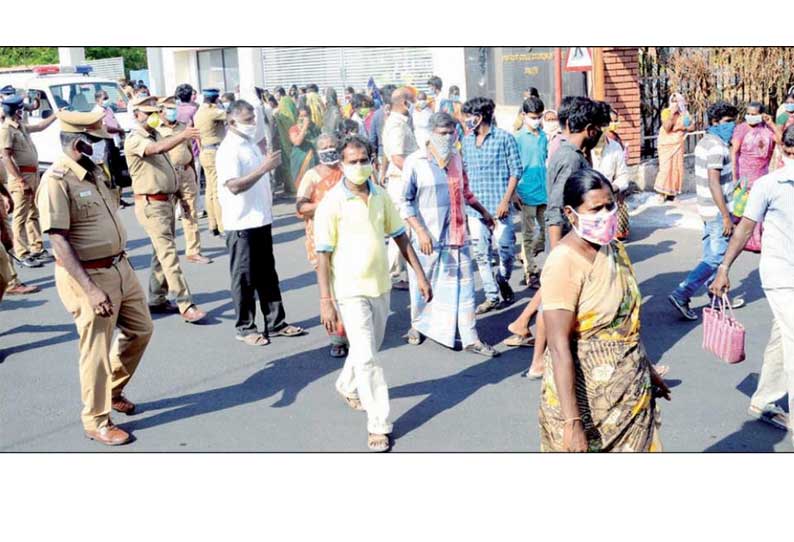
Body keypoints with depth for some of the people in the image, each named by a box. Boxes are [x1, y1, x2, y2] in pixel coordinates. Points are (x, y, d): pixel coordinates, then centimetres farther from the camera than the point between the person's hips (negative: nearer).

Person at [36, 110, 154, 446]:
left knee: (140, 330, 19)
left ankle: (113, 391, 41)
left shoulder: (94, 172, 8)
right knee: (97, 350, 3)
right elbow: (59, 242, -23)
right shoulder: (56, 181, -19)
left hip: (120, 267, 9)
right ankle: (96, 422, 21)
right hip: (89, 277, -8)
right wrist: (90, 288, -27)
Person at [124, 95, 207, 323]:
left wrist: (177, 192, 21)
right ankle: (186, 306, -15)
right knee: (168, 253, -12)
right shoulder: (134, 140, -13)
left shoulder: (156, 135, 15)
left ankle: (156, 299, 23)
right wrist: (182, 135, -47)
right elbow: (156, 149, -34)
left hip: (168, 200, 9)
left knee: (162, 252, 13)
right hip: (151, 204, -9)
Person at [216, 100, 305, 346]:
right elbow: (234, 186, -27)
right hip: (242, 224, -8)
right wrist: (264, 167, -29)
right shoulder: (229, 149, -15)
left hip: (261, 220, 8)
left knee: (267, 275, 14)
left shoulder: (251, 144, 12)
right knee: (245, 278, 3)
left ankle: (276, 322, 23)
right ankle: (245, 328, 14)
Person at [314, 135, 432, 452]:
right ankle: (378, 424, 4)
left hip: (380, 285, 6)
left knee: (369, 349, 21)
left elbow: (399, 236, 11)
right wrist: (325, 300, -16)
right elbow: (323, 255, -12)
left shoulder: (381, 197, 2)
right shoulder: (332, 203, -13)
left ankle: (348, 387, 49)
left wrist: (420, 274, 8)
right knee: (366, 358, -6)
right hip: (350, 290, -6)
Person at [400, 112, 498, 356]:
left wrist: (483, 212, 29)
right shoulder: (415, 162, -8)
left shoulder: (456, 159, 8)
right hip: (428, 237, -4)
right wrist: (420, 231, -18)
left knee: (463, 286, 3)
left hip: (456, 235, 4)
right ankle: (417, 325, 35)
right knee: (423, 286, 10)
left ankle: (470, 338, 8)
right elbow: (405, 202, -9)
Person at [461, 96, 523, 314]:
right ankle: (492, 295, 15)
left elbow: (516, 171, -5)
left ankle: (503, 279, 28)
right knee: (481, 253, 5)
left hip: (499, 205, -4)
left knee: (505, 248, -2)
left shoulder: (504, 138, -4)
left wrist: (506, 200, -12)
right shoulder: (466, 141, 10)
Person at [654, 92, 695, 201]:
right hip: (666, 144, -4)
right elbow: (666, 128, -17)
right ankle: (662, 193, -5)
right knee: (666, 168, -12)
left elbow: (692, 126, 2)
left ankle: (672, 192, 8)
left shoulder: (684, 112, 5)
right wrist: (672, 114, -20)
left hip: (678, 144, 4)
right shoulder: (666, 112, -6)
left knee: (678, 168, 1)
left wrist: (682, 127, -15)